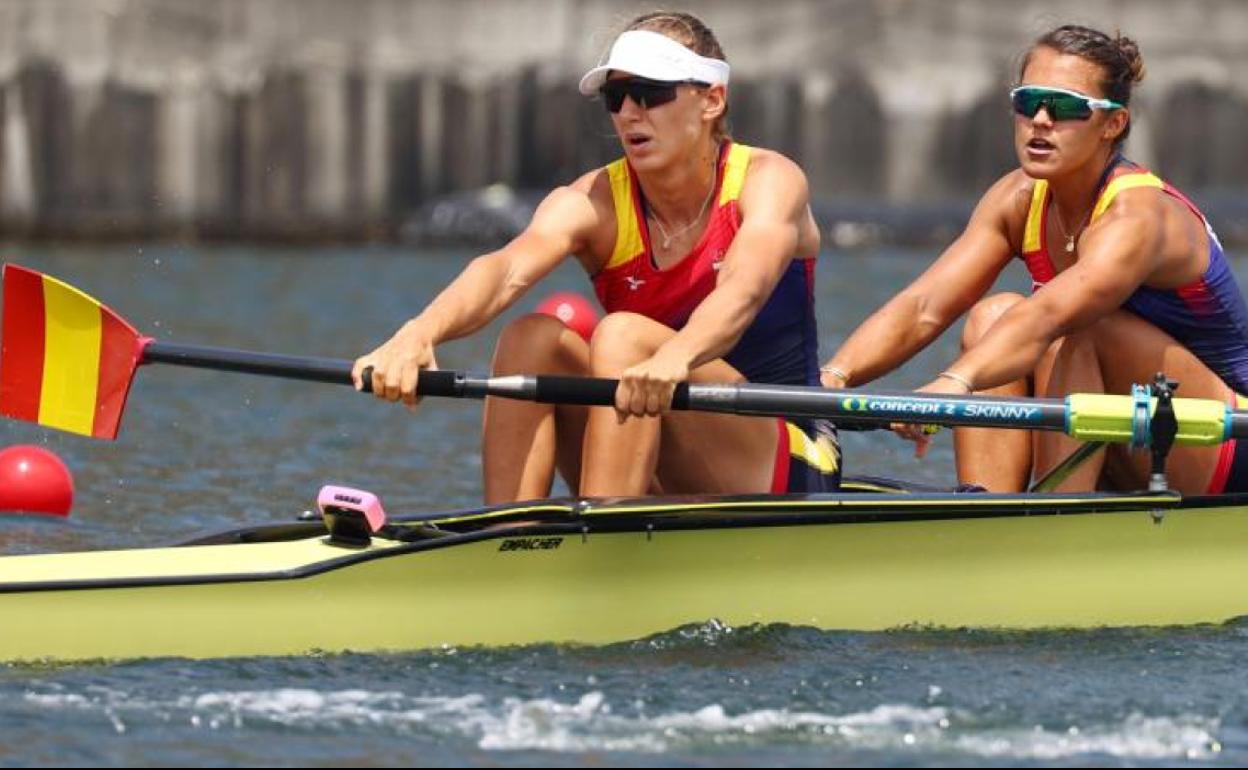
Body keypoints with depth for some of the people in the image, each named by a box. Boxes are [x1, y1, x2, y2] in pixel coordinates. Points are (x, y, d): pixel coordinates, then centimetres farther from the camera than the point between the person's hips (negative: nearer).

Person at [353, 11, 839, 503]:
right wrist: (419, 333, -46)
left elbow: (743, 291, -32)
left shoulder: (768, 181, -9)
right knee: (531, 338, -18)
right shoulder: (594, 202, -2)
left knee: (622, 336, -27)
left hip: (788, 467, -4)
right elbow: (506, 271, -24)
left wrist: (676, 357, -54)